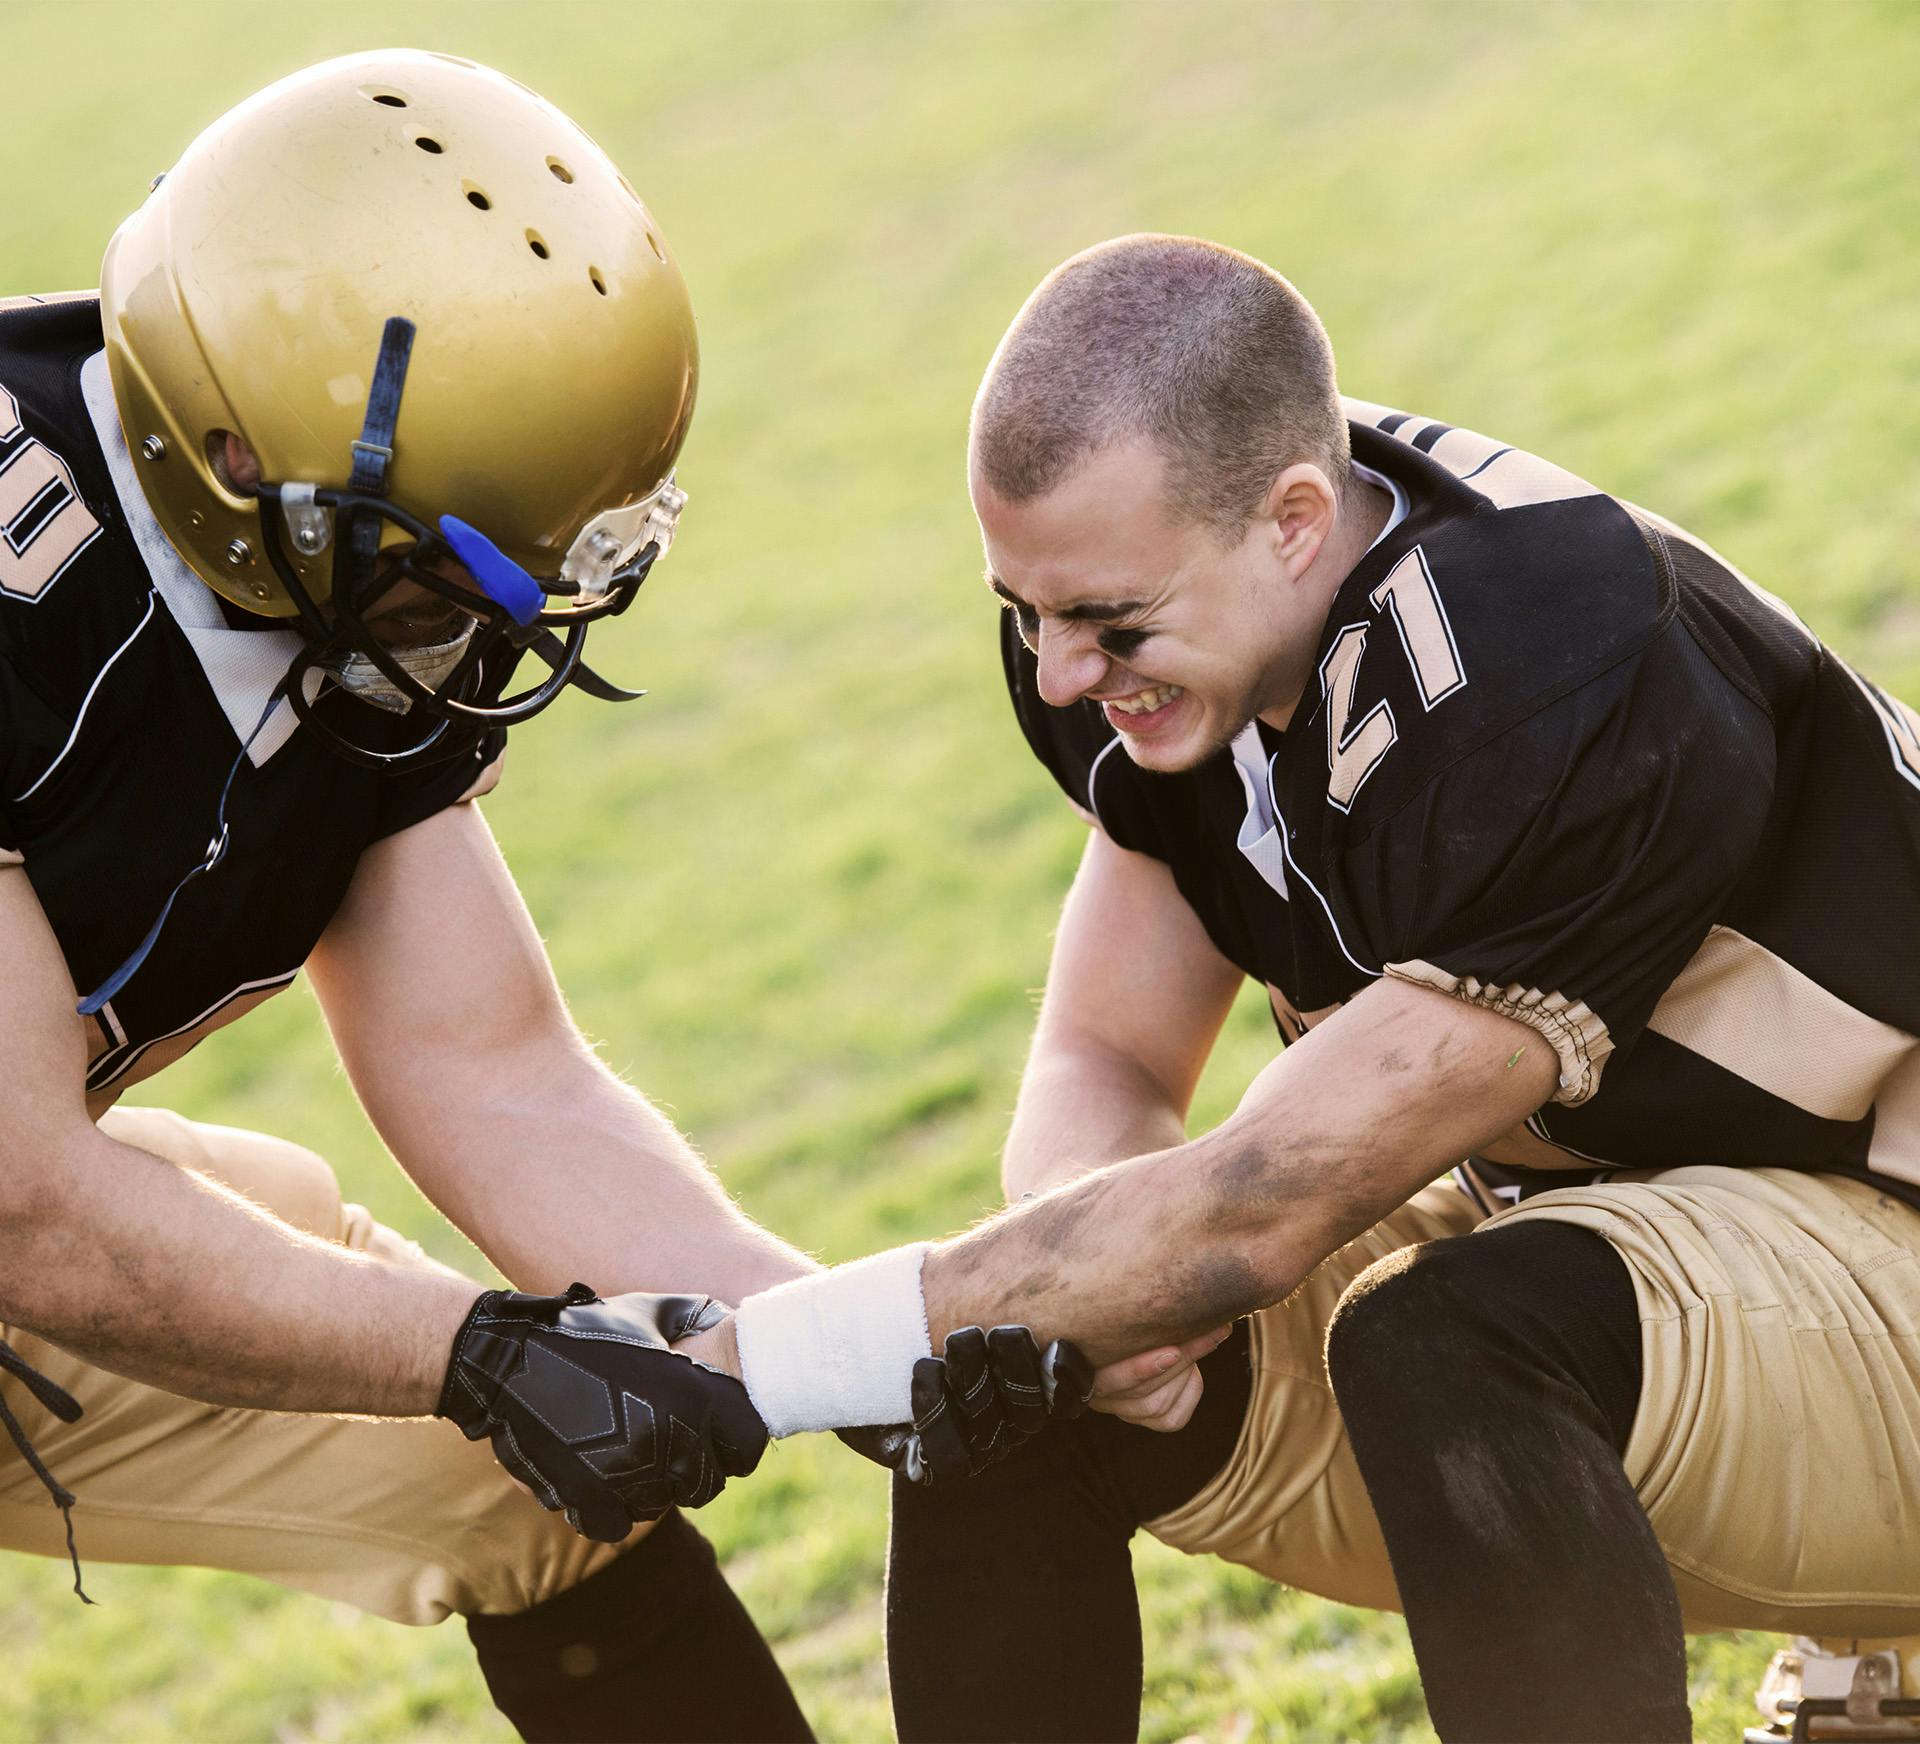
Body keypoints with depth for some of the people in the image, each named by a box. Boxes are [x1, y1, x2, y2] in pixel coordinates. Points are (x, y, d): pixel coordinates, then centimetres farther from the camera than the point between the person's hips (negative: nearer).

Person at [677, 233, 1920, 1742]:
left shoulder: (1560, 706, -32)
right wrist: (1113, 1281, -23)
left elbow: (1253, 1211, -30)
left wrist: (741, 1357, -28)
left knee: (1446, 1338, -37)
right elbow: (1106, 1065, 2)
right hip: (1583, 1232, 8)